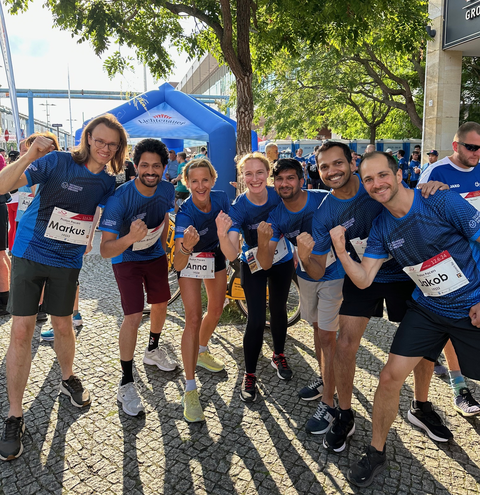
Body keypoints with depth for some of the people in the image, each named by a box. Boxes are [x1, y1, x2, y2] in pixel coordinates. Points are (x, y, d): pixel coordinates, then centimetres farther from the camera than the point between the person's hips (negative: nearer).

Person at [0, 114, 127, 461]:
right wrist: (30, 155, -29)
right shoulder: (57, 162, -11)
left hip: (67, 262, 3)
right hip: (29, 253, -2)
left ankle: (68, 379, 42)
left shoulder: (109, 184, 0)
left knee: (63, 326, 14)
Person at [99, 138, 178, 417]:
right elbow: (105, 250, -34)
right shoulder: (119, 199, -31)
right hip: (126, 259, -6)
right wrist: (130, 238, -52)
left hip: (155, 256, 6)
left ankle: (153, 350, 48)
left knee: (161, 304, 19)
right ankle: (126, 385, 1)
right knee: (134, 317, -16)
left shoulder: (168, 190, -15)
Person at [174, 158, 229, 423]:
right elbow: (178, 265, -40)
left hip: (216, 256, 5)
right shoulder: (185, 214, -33)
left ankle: (202, 352, 46)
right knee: (193, 319, -14)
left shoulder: (221, 198, -20)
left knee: (216, 310, 17)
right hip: (191, 261, -5)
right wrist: (186, 247, -57)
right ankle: (190, 390, -7)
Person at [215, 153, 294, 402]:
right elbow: (231, 255, -34)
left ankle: (278, 355, 43)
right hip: (253, 266, -2)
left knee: (278, 310, 18)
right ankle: (249, 375, 13)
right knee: (256, 320, -6)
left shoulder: (278, 194, -20)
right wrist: (222, 235, -54)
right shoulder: (238, 207, -26)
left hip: (282, 262, 3)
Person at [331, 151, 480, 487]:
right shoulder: (381, 227, -5)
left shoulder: (443, 203, -20)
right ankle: (376, 453, 18)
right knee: (390, 378, -2)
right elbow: (363, 280, -7)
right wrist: (341, 250, -24)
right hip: (428, 309, 4)